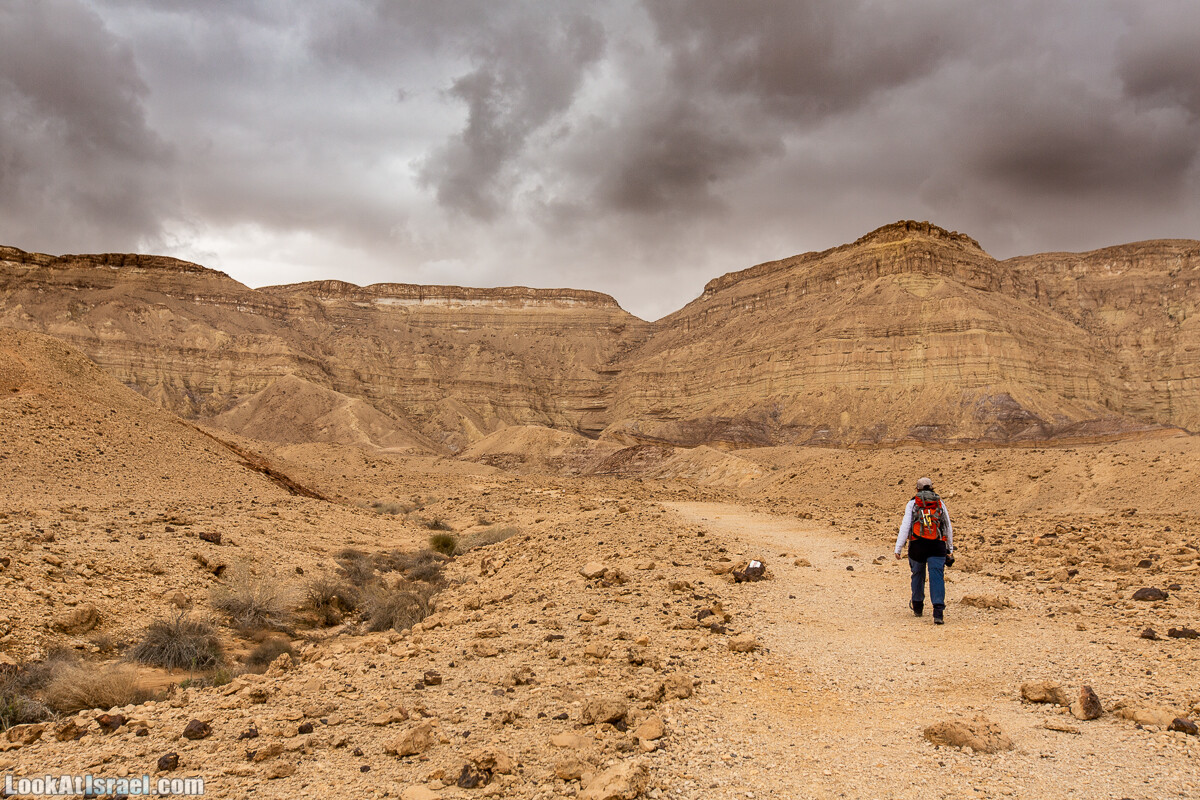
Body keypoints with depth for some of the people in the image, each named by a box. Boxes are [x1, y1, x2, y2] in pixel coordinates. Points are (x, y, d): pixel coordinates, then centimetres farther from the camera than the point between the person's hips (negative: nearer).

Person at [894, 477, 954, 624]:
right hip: (937, 546, 0)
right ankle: (938, 612, -21)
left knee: (918, 575, 19)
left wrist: (898, 548, -3)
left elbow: (905, 526, -2)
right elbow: (949, 527, 16)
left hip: (917, 545, 0)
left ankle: (917, 607, 34)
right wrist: (950, 549, 26)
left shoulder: (912, 504, 7)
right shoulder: (940, 503, 13)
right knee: (937, 577, -6)